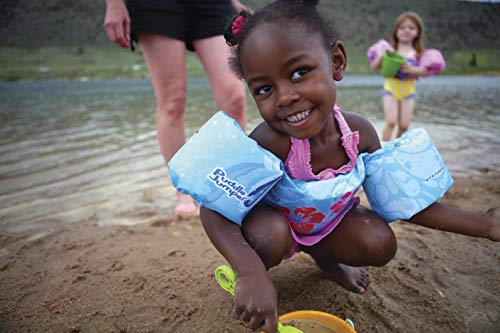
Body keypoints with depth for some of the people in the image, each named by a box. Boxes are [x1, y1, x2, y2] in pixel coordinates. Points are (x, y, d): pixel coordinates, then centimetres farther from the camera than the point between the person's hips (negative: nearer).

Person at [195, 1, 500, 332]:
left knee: (381, 243, -19)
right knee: (268, 235, -36)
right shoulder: (271, 141, -37)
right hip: (274, 224, -3)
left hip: (326, 221, 4)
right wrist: (251, 273, -51)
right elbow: (212, 207, -35)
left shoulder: (358, 131, -22)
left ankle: (323, 255, 14)